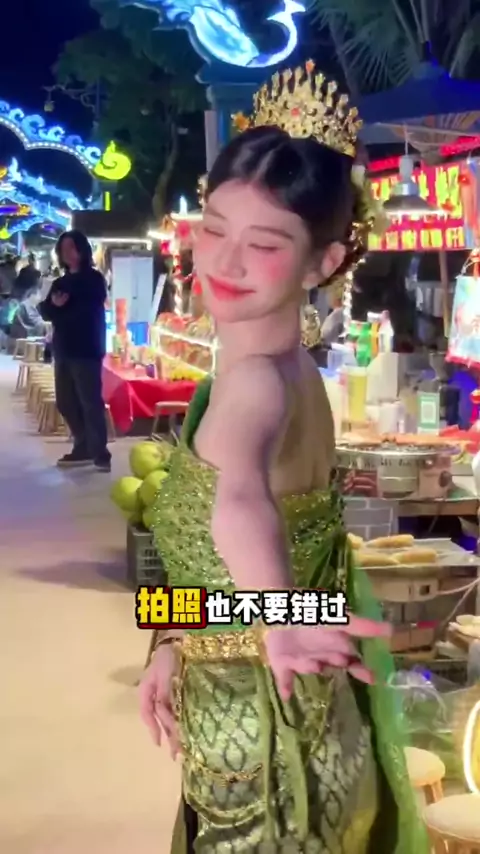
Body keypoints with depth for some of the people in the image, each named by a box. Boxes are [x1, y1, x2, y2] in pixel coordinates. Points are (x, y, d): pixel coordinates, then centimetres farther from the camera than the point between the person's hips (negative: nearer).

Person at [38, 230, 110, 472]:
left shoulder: (94, 279, 0)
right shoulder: (59, 283, 18)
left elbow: (89, 311, -12)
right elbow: (45, 311, 8)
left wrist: (62, 310, 0)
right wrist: (54, 304, -14)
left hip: (86, 350, -7)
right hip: (63, 350, 7)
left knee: (90, 402, -11)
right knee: (66, 402, 7)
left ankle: (100, 453, -12)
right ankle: (83, 448, 15)